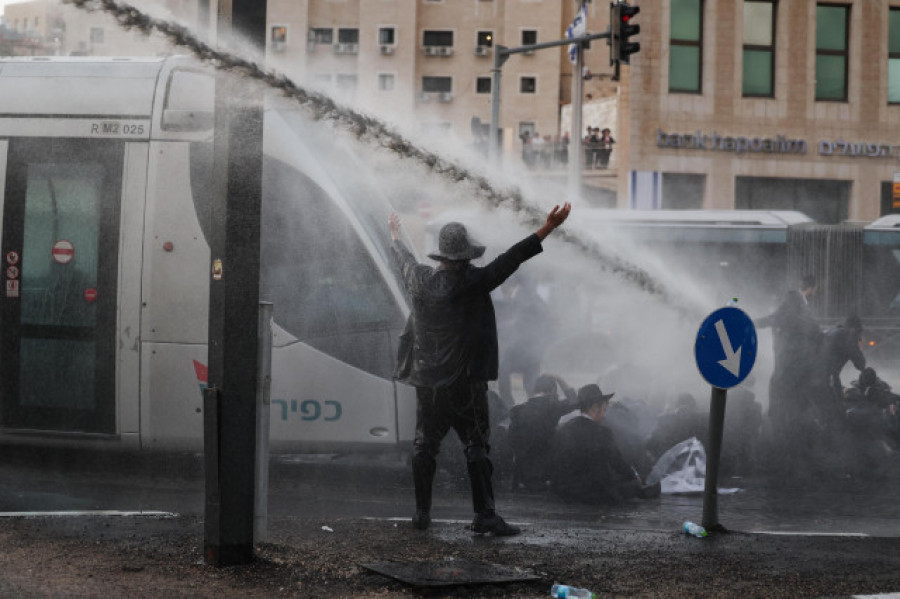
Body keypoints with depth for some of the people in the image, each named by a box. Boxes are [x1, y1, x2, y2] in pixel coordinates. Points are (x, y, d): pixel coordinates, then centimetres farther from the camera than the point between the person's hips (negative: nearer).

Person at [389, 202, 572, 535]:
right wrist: (547, 229, -15)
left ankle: (422, 513, 16)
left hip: (426, 379, 5)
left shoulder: (420, 279, 1)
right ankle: (484, 515, -6)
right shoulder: (473, 282, -13)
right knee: (476, 446, -2)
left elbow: (404, 259, 22)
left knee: (424, 445, 12)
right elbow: (511, 258, -16)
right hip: (465, 382, -5)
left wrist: (395, 236, 44)